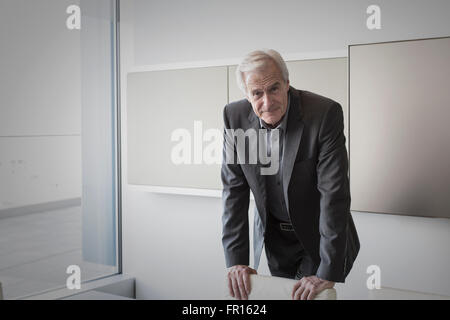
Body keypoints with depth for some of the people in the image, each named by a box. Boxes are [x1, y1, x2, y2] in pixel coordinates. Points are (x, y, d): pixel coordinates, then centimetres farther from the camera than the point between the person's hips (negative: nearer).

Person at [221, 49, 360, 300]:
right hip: (272, 237, 3)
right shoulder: (235, 116, -14)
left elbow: (334, 193, -27)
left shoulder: (325, 114, -26)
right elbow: (234, 189, -10)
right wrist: (236, 259, -14)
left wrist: (328, 273, -28)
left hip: (317, 238, -3)